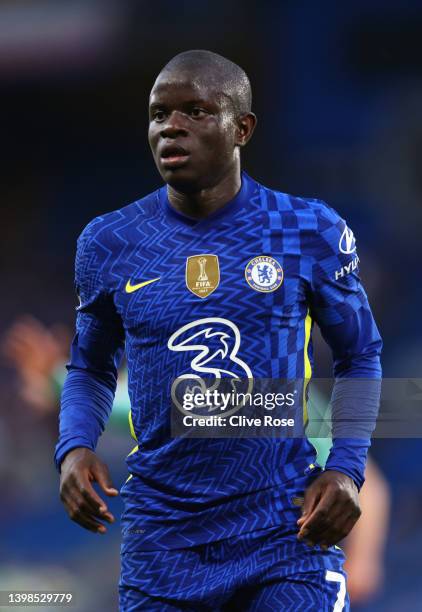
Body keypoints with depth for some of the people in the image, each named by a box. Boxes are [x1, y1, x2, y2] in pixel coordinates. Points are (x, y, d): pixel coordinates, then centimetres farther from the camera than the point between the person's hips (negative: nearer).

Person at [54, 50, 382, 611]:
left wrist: (346, 466, -5)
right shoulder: (109, 244, 4)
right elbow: (91, 368, 17)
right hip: (163, 541, 2)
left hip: (288, 530, -2)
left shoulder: (312, 233, -1)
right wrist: (74, 448, -4)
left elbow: (360, 356, 10)